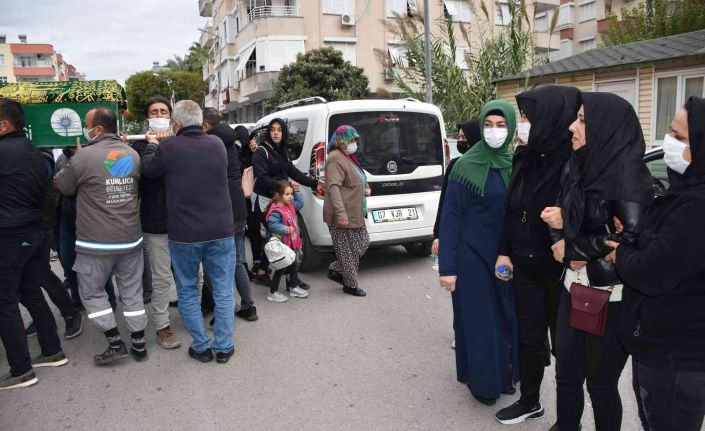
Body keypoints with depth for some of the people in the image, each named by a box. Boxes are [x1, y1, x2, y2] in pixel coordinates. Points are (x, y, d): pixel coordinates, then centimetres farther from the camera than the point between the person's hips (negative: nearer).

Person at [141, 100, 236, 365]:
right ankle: (224, 347, 17)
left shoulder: (169, 147, -11)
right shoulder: (217, 145, 0)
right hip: (220, 232, 2)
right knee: (223, 291, 11)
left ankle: (201, 347, 21)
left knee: (188, 291, 15)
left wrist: (152, 145, 26)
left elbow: (147, 169, 6)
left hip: (184, 234, -2)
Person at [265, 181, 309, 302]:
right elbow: (272, 225, -30)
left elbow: (300, 203, 23)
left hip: (292, 243, 9)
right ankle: (273, 292, 12)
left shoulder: (291, 205, 6)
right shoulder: (276, 210, -22)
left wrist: (297, 191, 11)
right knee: (282, 268, 0)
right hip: (281, 245, -9)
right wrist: (286, 229, -28)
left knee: (294, 265, 19)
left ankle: (294, 287, 35)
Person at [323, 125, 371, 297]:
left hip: (354, 213, 10)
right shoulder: (336, 159, -16)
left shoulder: (348, 157, 17)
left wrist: (366, 187, 11)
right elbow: (333, 187, -27)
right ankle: (351, 285, 15)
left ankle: (335, 270, 26)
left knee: (363, 243, 15)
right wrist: (341, 213, -34)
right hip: (343, 215, -10)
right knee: (348, 250, 0)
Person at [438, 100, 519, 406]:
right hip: (473, 255, -4)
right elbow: (450, 216, -11)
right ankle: (480, 381, 24)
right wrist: (447, 266, -14)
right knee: (478, 319, 5)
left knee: (507, 315, 11)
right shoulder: (466, 165, -10)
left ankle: (504, 373, 32)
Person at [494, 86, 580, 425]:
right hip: (524, 267, 6)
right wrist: (504, 253, 5)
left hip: (561, 271, -6)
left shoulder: (574, 161, -19)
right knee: (528, 338, 17)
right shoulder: (524, 158, 2)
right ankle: (529, 401, 37)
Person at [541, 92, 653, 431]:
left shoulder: (627, 172, -17)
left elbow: (632, 236, -24)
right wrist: (560, 220, -6)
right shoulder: (577, 167, 6)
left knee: (600, 382, 10)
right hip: (575, 284, 7)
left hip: (610, 294, -7)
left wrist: (573, 249, -13)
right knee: (566, 373, 17)